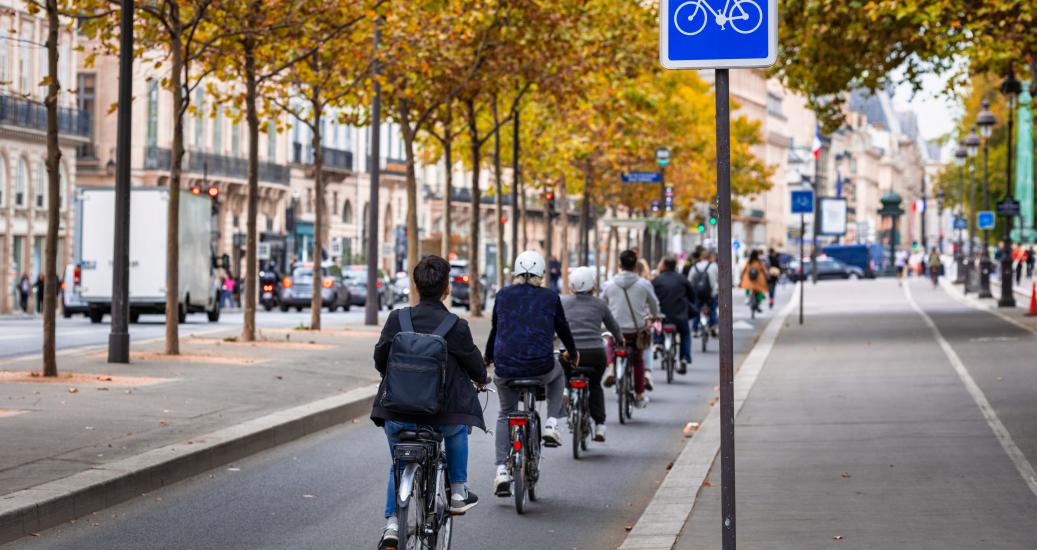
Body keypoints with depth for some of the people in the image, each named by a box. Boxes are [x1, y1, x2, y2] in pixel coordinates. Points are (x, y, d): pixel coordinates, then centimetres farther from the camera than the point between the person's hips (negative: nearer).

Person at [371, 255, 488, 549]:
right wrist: (482, 379, 26)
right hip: (440, 416, -2)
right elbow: (474, 363, 3)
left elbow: (380, 359, 4)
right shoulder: (456, 327, -11)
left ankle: (392, 524, 12)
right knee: (458, 424, 33)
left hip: (397, 415, 2)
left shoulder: (397, 319, -5)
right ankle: (458, 493, 33)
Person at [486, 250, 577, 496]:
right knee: (557, 375, 36)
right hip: (541, 368, -1)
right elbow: (563, 328, 16)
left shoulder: (503, 295, 7)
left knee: (505, 414, 24)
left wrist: (488, 359, 33)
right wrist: (573, 353, 35)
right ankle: (551, 425, 19)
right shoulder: (550, 297, 3)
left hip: (505, 368, 1)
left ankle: (501, 471, 11)